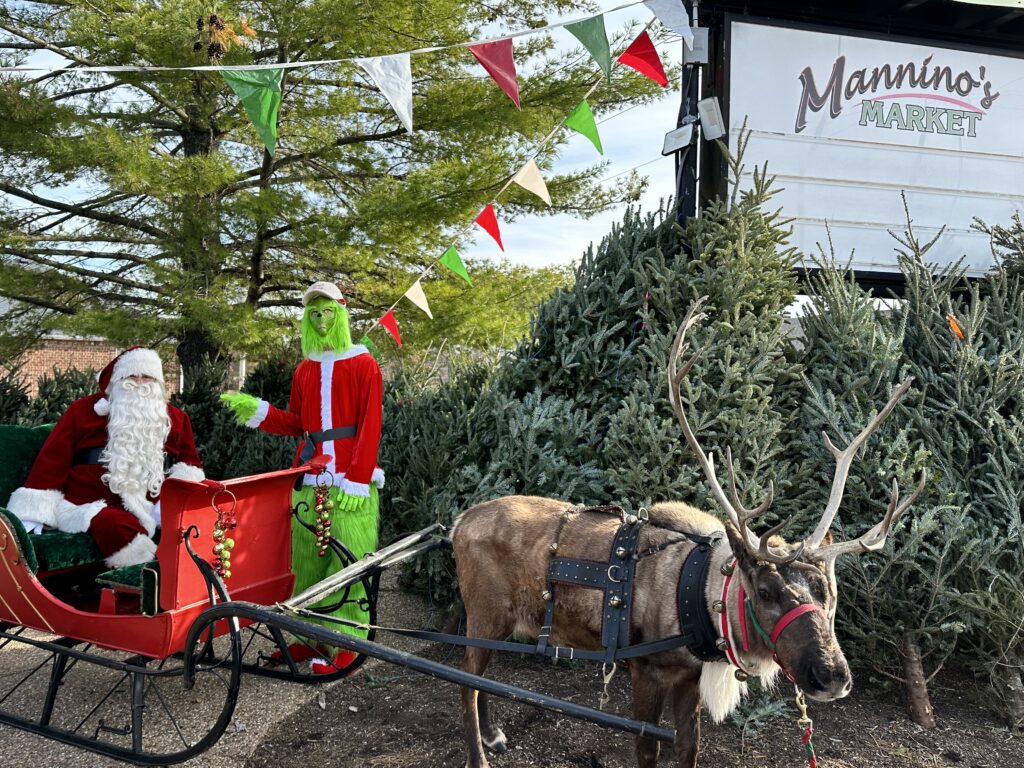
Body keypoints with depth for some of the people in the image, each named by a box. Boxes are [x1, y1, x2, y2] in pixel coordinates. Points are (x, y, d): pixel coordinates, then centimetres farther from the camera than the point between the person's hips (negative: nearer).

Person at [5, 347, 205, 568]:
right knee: (115, 525, -39)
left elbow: (189, 464, 21)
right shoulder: (83, 410, 10)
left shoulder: (175, 418, 17)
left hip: (154, 508, 3)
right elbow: (53, 461, 7)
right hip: (92, 505, -2)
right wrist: (33, 514, -3)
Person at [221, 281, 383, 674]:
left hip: (348, 480, -5)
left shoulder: (363, 364, 0)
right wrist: (257, 410, 3)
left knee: (348, 561, -5)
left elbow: (370, 426, -7)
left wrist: (357, 479, -14)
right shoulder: (304, 370, 15)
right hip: (309, 478, 5)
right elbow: (296, 424, 17)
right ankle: (310, 637, 16)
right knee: (306, 561, 7)